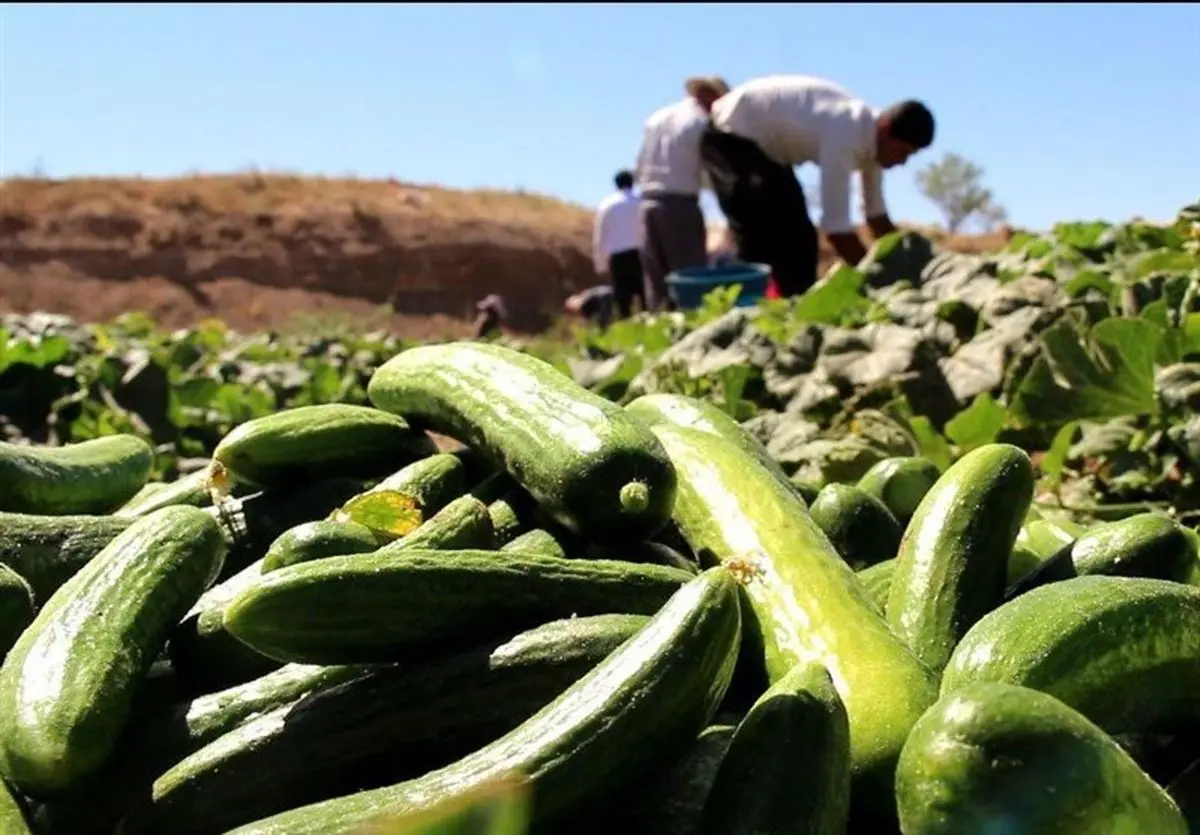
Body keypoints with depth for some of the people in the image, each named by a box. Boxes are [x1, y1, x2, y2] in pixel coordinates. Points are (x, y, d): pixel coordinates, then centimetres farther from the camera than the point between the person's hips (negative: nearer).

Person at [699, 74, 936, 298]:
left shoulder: (869, 133, -6)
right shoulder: (845, 136, -32)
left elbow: (877, 215, 5)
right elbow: (835, 226, -34)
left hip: (764, 142, 9)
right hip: (730, 138, -9)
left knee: (799, 239, 6)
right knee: (763, 244, -15)